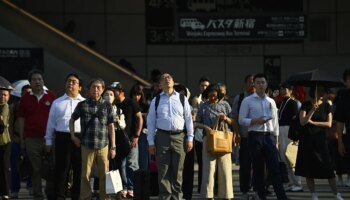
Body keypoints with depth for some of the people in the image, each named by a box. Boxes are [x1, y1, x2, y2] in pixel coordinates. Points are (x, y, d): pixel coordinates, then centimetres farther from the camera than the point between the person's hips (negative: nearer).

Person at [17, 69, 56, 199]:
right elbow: (21, 119, 9)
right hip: (32, 139, 1)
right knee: (36, 169, 3)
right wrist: (21, 139, 6)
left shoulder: (51, 96, 5)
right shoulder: (25, 98, 7)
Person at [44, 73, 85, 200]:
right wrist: (48, 141, 10)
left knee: (79, 170, 5)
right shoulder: (57, 103, 13)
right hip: (62, 138, 0)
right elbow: (51, 123, 13)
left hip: (81, 137, 0)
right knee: (61, 169, 1)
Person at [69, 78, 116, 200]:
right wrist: (73, 136, 6)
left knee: (104, 175, 3)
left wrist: (113, 147, 3)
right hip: (86, 146, 0)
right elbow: (72, 120, 18)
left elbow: (111, 127, 7)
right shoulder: (82, 105, 5)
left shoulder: (107, 106, 6)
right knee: (85, 175, 2)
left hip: (103, 146, 1)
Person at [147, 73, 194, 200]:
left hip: (179, 137, 1)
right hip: (162, 136, 0)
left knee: (178, 170, 4)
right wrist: (151, 142, 1)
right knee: (163, 170, 0)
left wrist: (190, 138, 3)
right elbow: (151, 122, 7)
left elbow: (188, 119, 10)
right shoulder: (156, 100, 8)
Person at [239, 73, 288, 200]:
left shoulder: (271, 102, 13)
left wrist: (276, 140, 11)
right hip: (255, 136, -2)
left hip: (269, 136, 2)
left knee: (275, 168, -4)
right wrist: (255, 121, -17)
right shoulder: (247, 101, 2)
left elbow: (275, 122, 16)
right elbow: (241, 120, -2)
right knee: (258, 168, 3)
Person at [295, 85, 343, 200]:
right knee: (308, 169, -1)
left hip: (320, 139, 0)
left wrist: (313, 122, -8)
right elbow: (302, 122, -10)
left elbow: (329, 124, -1)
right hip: (307, 140, 0)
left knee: (328, 168, -5)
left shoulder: (326, 106, 6)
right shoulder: (306, 105, 1)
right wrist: (313, 110, -21)